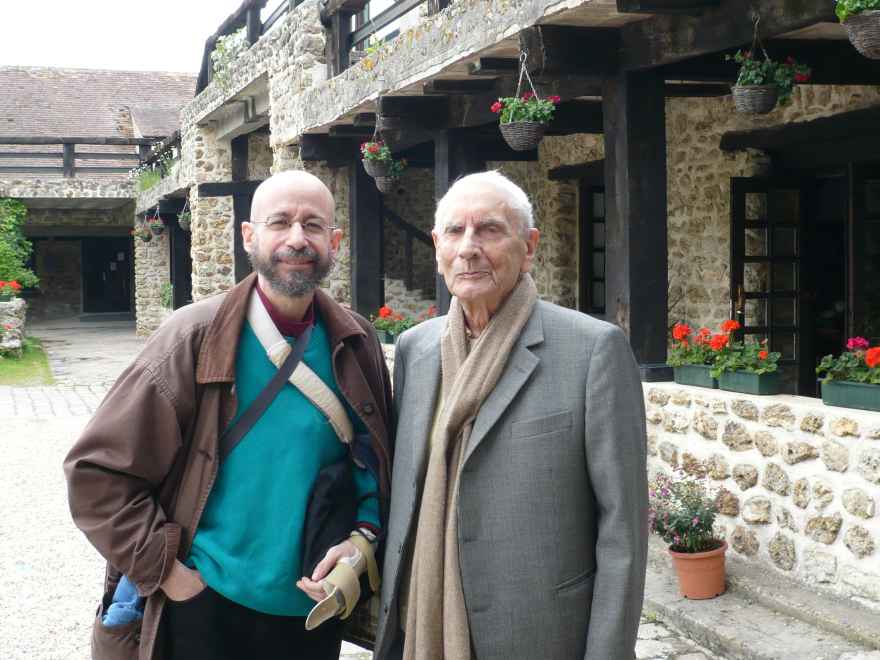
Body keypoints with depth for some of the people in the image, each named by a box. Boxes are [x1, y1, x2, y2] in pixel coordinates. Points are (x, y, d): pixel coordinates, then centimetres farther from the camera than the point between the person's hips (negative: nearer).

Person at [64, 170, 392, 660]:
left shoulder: (356, 344, 0)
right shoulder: (196, 340, -10)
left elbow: (380, 460, 10)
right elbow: (98, 469, -10)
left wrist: (365, 538, -7)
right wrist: (166, 569, -13)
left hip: (317, 608, 3)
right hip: (207, 606, -3)